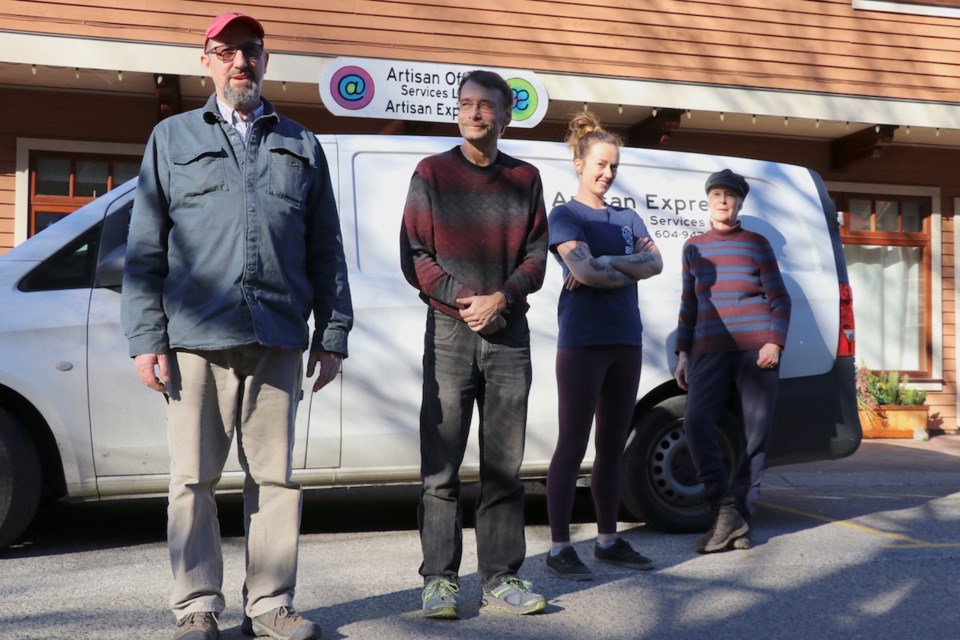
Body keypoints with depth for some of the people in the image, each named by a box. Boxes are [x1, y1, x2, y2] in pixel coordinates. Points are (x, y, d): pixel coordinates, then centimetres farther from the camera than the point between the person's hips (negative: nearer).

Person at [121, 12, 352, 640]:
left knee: (274, 476, 3)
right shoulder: (173, 138, 15)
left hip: (277, 341, 1)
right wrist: (146, 337, -1)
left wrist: (333, 334, 7)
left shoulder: (301, 145, 18)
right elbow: (145, 247, 9)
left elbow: (326, 251, 15)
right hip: (195, 339, -1)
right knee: (194, 478, 2)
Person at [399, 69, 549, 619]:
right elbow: (414, 254, 1)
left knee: (505, 465, 5)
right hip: (449, 331, -2)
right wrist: (463, 299, -12)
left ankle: (502, 577, 13)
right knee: (441, 466, -2)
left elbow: (536, 255, 8)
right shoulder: (433, 173, 6)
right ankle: (441, 580, 6)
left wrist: (500, 298, -10)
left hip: (509, 332, 2)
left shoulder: (525, 178, 12)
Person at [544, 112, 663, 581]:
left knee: (613, 445, 10)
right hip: (582, 342, -6)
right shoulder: (565, 216, -1)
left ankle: (608, 540, 20)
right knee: (572, 446, -5)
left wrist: (607, 264, -13)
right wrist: (630, 270, -3)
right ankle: (559, 547, 1)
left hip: (625, 341, 6)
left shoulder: (627, 218, 16)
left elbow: (655, 263, 0)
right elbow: (584, 271, -17)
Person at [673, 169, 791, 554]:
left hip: (756, 351, -1)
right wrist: (683, 353, 13)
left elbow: (780, 299, 7)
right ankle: (726, 511, -12)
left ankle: (739, 518, 6)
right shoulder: (693, 248, 17)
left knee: (753, 436, -3)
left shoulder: (756, 244, 10)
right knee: (696, 422, -18)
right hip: (709, 352, 2)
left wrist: (774, 342, -8)